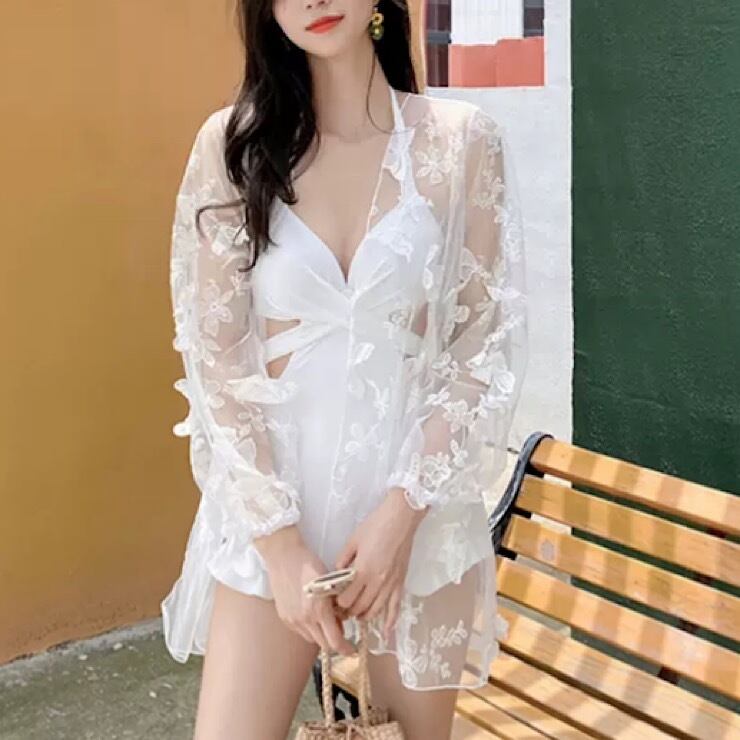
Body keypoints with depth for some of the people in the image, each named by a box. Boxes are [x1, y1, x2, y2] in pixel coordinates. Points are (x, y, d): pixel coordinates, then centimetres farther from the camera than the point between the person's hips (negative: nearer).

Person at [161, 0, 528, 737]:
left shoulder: (463, 139, -4)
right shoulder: (232, 143, -4)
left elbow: (489, 344, -4)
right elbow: (214, 357, -5)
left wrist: (402, 511, -12)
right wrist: (279, 539, -11)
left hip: (421, 505, 0)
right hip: (269, 508, 0)